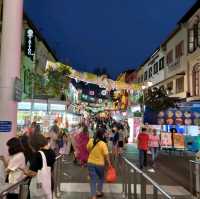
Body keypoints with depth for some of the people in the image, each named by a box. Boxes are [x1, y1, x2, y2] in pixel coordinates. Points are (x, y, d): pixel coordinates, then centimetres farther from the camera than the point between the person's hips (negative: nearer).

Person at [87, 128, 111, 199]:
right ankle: (99, 192, 34)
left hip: (90, 163, 3)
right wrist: (109, 163, -4)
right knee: (101, 178, 25)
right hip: (100, 164, -2)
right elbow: (106, 155, -17)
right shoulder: (103, 144, -20)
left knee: (93, 180, 9)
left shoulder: (90, 141, -7)